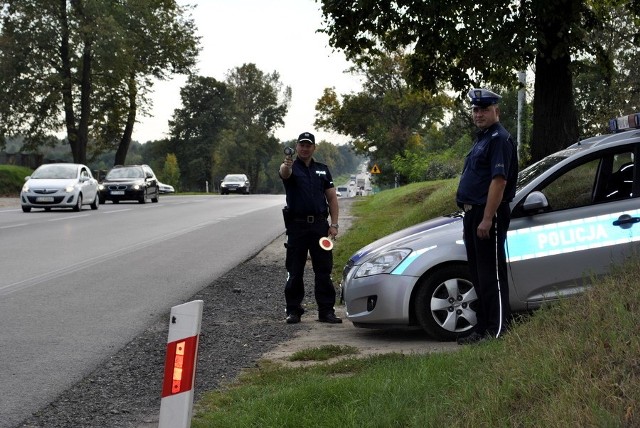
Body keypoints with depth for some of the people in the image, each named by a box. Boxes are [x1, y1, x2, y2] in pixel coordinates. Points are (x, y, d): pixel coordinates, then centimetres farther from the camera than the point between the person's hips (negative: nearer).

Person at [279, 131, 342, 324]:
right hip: (297, 225, -3)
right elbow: (284, 173, -25)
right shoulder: (292, 168, 1)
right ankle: (293, 310, 11)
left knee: (324, 270, 2)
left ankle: (326, 311, 7)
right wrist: (287, 165, -50)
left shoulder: (322, 170, 13)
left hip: (320, 224, 3)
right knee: (294, 272, 3)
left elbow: (332, 198, 12)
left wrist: (334, 224, 2)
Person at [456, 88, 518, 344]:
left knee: (491, 275, -9)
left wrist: (487, 219, -25)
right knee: (479, 275, 14)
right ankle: (482, 329, 21)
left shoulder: (499, 139, -12)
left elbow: (499, 181, -21)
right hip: (473, 213, 11)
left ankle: (497, 331, -6)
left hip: (488, 215, -11)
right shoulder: (482, 139, 20)